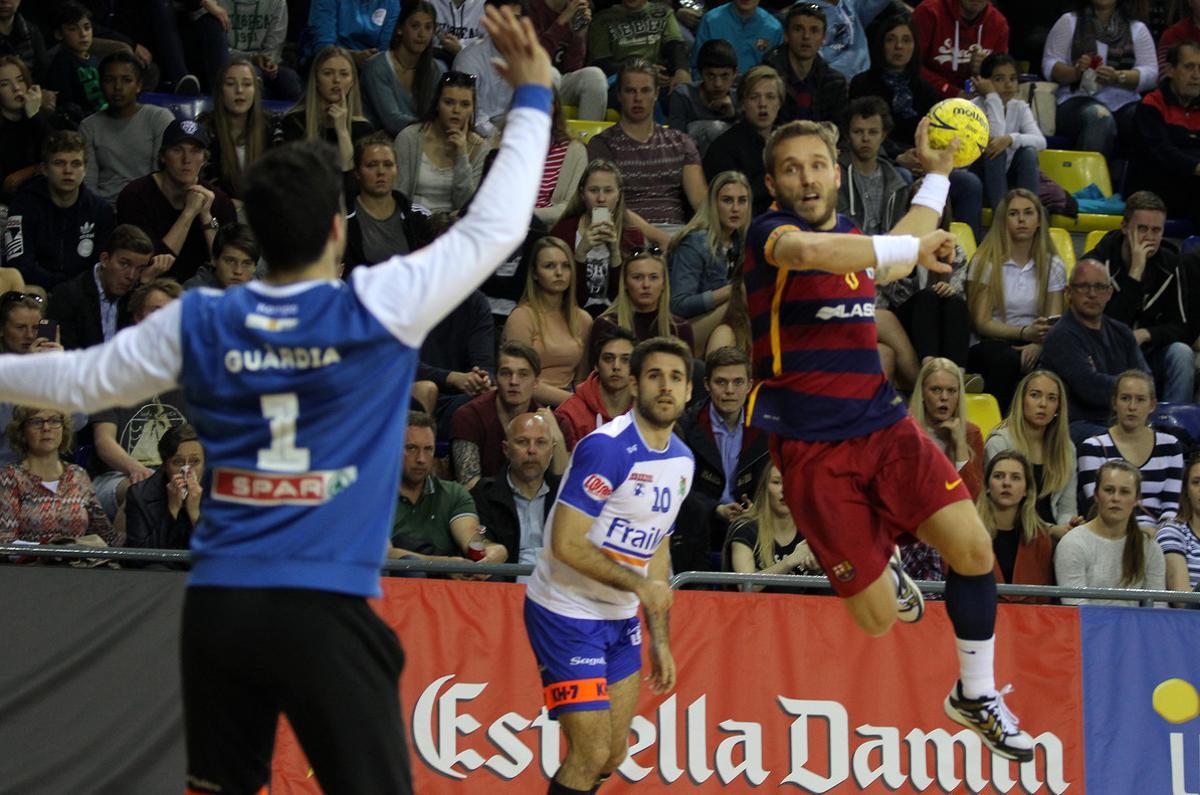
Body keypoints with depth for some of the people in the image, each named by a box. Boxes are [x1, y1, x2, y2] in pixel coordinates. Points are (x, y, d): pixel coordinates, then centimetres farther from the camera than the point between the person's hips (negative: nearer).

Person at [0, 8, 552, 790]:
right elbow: (496, 227, 2)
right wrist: (533, 97, 13)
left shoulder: (197, 323, 5)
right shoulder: (378, 309, -6)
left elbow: (81, 381, 19)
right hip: (324, 608, -4)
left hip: (217, 602, 4)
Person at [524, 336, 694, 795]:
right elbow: (566, 544, -24)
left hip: (620, 619, 8)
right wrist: (640, 584, -19)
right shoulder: (607, 447, -20)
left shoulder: (681, 461, 6)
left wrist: (660, 641, 13)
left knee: (614, 756, 10)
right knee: (591, 755, -12)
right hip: (567, 615, -8)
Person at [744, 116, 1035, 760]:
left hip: (883, 425, 6)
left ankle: (976, 695, 8)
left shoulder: (852, 236, 15)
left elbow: (891, 260, 40)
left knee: (973, 547, -15)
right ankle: (883, 565, 32)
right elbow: (805, 252, -35)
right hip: (813, 447, -6)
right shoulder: (770, 232, -9)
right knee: (879, 619, -7)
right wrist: (909, 248, -33)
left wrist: (936, 174, 40)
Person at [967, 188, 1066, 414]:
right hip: (992, 343, -2)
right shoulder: (986, 262, 2)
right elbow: (981, 323, -5)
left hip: (1033, 345, 2)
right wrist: (1025, 333, -22)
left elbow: (1055, 324, 3)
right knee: (1008, 360, -37)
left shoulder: (1053, 266, 11)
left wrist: (1038, 344, -21)